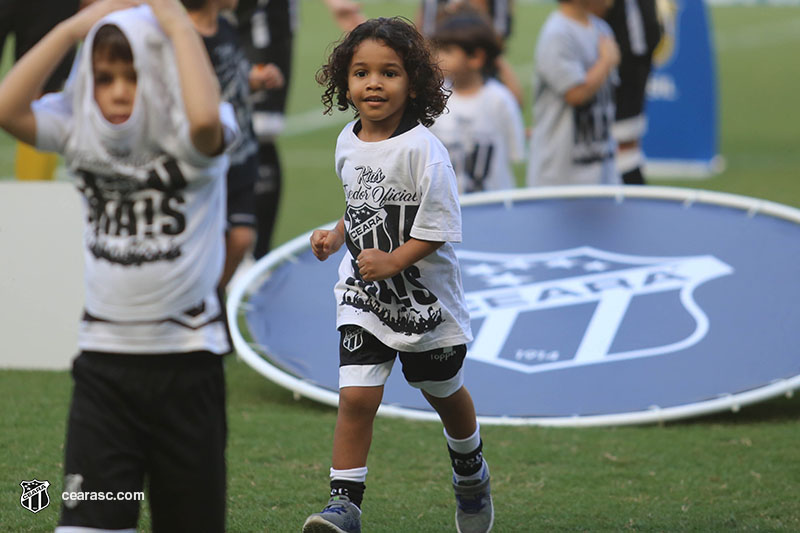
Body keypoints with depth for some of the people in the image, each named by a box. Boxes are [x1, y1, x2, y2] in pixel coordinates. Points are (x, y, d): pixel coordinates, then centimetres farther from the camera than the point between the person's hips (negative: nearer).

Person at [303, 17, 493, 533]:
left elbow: (439, 227, -19)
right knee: (356, 396, -12)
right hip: (363, 297, 4)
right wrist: (337, 236, 4)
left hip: (425, 298, -4)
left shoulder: (422, 150, -20)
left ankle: (471, 474, 45)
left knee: (444, 392, 19)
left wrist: (394, 261, -29)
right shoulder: (348, 143, 1)